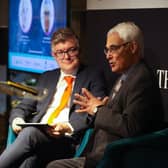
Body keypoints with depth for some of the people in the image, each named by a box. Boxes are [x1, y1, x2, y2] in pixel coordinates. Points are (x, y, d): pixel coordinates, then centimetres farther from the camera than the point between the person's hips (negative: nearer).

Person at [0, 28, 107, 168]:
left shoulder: (94, 76, 13)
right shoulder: (46, 78, 29)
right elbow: (25, 106, 27)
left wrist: (68, 126, -18)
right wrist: (17, 118, 1)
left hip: (68, 140, -3)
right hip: (36, 133, 4)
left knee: (30, 133, -35)